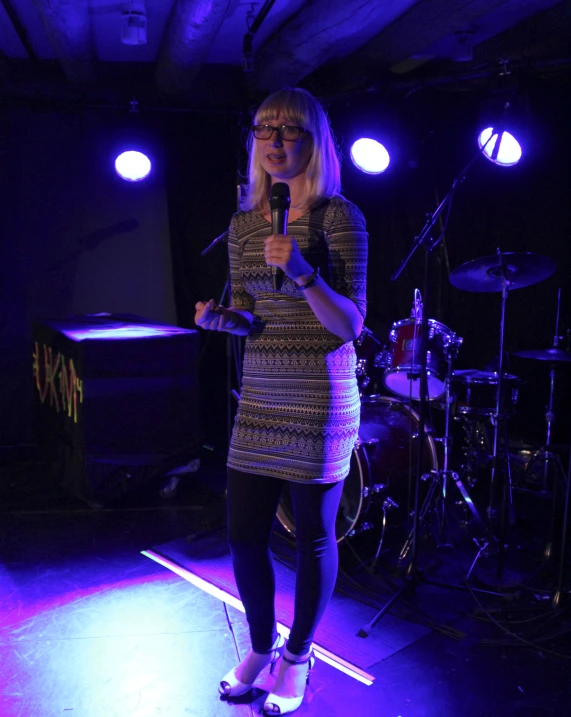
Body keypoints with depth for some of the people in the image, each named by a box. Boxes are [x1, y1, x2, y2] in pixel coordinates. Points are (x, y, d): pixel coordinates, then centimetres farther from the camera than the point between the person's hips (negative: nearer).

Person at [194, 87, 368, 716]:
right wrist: (218, 318, -10)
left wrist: (303, 272, -28)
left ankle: (298, 657, 33)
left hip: (319, 399, -5)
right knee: (243, 535, 10)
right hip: (259, 397, 5)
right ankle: (262, 645, 37)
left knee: (313, 536, 8)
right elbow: (249, 319, 12)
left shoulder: (337, 216, -8)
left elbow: (350, 323, -13)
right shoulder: (243, 224, 9)